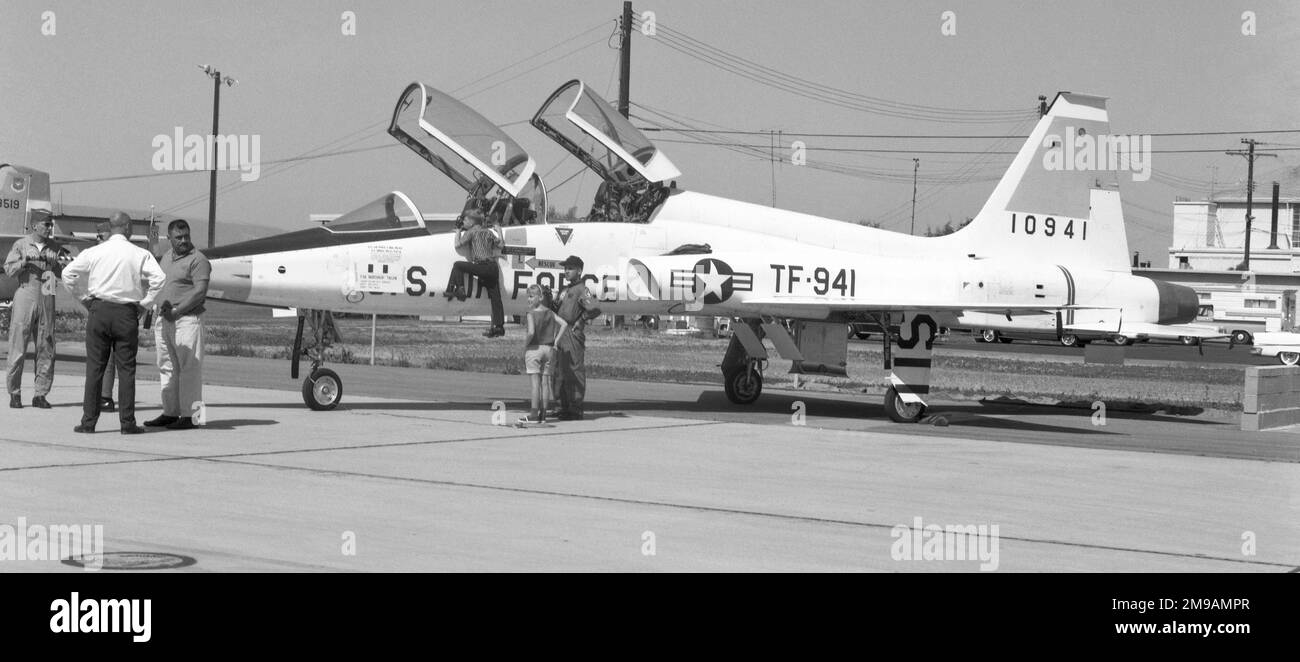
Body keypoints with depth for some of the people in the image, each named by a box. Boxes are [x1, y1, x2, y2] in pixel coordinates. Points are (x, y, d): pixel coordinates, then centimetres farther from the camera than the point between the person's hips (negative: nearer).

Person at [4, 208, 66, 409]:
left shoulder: (55, 248, 12)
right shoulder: (21, 245, 5)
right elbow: (8, 270, -1)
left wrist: (58, 263, -10)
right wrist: (25, 261, -16)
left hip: (47, 298, 3)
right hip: (25, 293, -3)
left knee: (46, 349, 1)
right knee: (18, 346, -3)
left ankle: (41, 394, 6)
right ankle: (14, 393, 4)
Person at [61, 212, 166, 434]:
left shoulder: (94, 252, 3)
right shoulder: (139, 254, -1)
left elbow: (68, 274, 1)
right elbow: (159, 278, -11)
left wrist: (84, 298, 9)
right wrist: (144, 304, -1)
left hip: (98, 310, 1)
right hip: (127, 313, -1)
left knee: (94, 368, 5)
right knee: (126, 368, 3)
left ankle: (88, 421, 4)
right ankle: (127, 422, 2)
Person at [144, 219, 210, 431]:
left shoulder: (198, 260, -6)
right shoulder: (166, 257, 18)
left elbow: (200, 292, -14)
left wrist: (176, 310, -17)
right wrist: (161, 307, 1)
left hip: (187, 319, -8)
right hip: (164, 320, 8)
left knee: (189, 368, -7)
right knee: (167, 368, 10)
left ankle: (190, 415, -6)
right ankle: (170, 413, 16)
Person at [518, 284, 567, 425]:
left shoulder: (531, 314, -11)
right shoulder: (550, 313, 6)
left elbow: (531, 332, -23)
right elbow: (564, 324, -1)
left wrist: (524, 345, -10)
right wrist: (555, 341, 3)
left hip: (534, 349, -5)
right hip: (549, 349, 5)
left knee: (535, 383, -5)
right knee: (545, 382, 8)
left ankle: (534, 415, -5)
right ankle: (543, 414, 10)